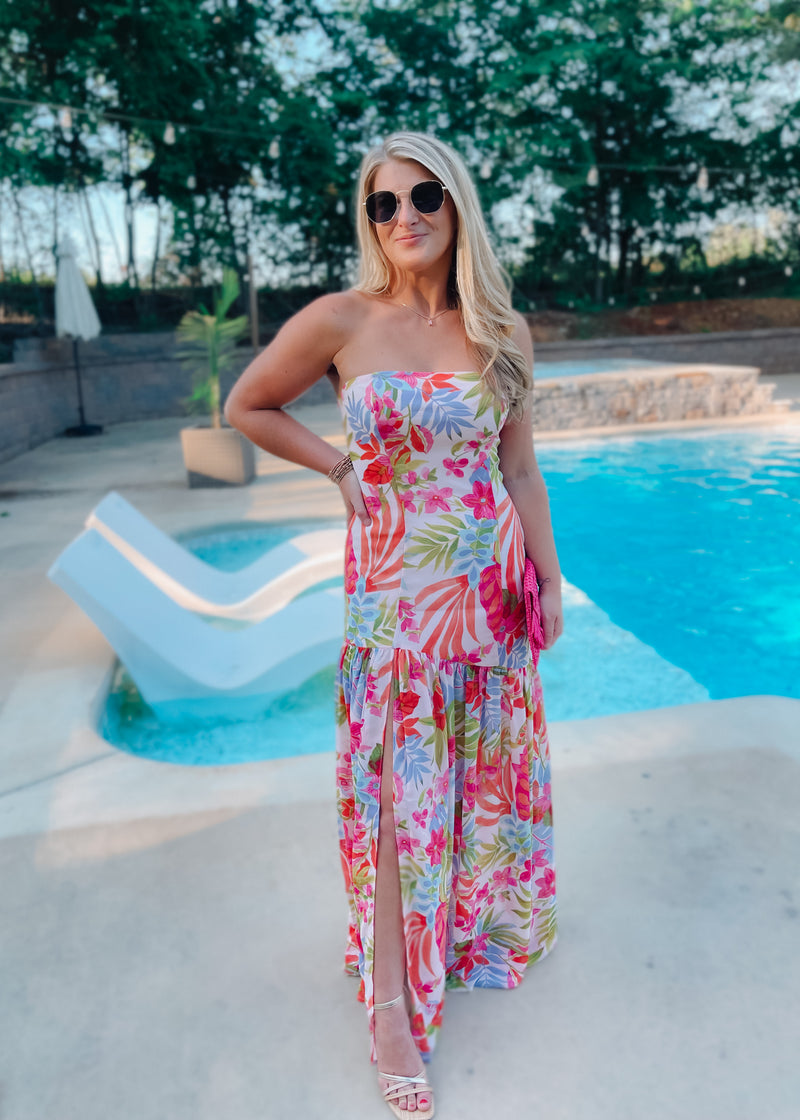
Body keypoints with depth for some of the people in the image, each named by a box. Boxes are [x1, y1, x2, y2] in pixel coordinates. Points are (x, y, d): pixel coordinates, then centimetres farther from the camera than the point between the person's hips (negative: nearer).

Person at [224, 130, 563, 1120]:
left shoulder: (499, 332, 2)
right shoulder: (342, 321, -7)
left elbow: (519, 469, 6)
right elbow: (246, 407, 5)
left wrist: (548, 582, 6)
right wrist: (341, 467, -3)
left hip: (493, 580, 4)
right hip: (395, 585, -3)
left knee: (491, 765, 17)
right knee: (400, 785, 3)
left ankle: (484, 921, 45)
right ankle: (392, 1007, 21)